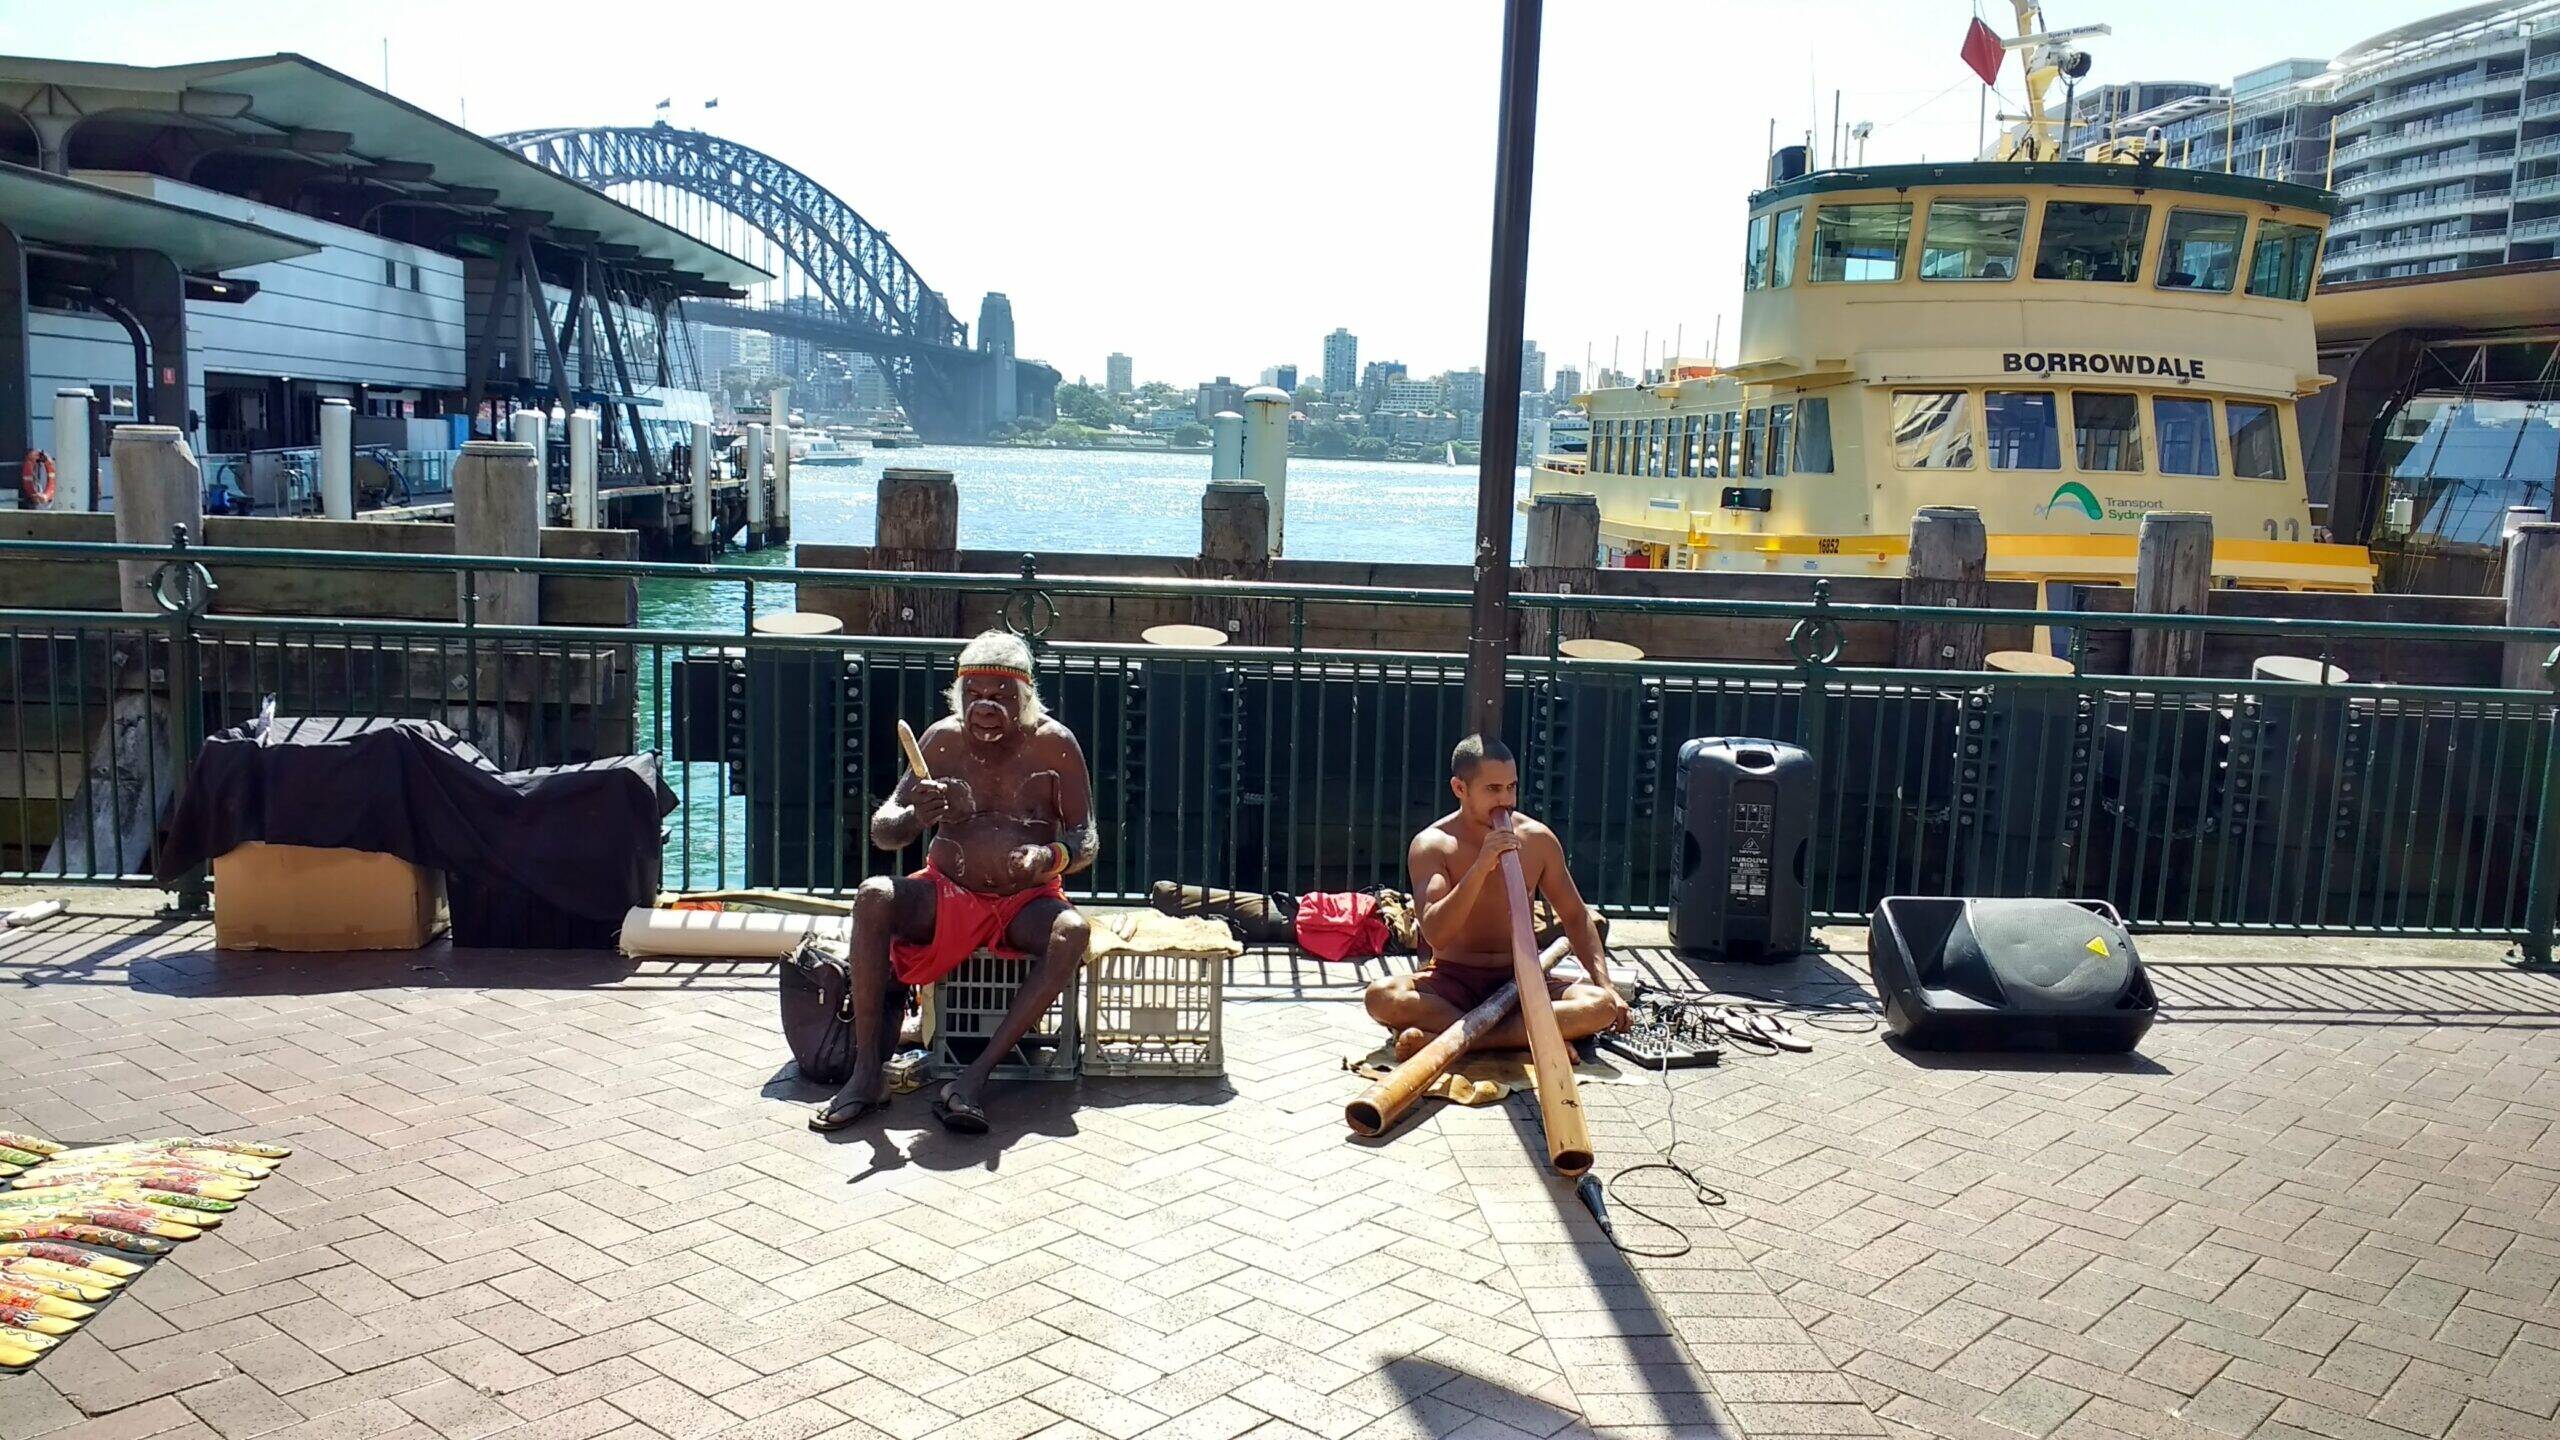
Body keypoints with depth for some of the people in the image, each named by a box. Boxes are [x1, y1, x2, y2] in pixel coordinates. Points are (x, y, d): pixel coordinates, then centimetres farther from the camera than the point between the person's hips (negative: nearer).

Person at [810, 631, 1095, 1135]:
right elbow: (881, 832, -5)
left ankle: (976, 1076, -34)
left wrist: (1048, 858, -31)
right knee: (874, 896, -28)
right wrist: (915, 817, -29)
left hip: (1026, 901, -1)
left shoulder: (1053, 744, -7)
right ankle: (868, 1074, -29)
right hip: (947, 894, 1)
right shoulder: (943, 739, -3)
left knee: (1071, 933, -34)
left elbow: (1086, 841, -7)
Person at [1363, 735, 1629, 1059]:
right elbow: (1435, 935, -20)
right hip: (1453, 982, -2)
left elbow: (1575, 916, 10)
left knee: (1601, 1006, -27)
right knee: (1381, 996, -32)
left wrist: (1605, 986, -3)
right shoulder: (1432, 844, -8)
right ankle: (1529, 1034, -29)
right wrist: (1480, 868, -30)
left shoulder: (1538, 839, 1)